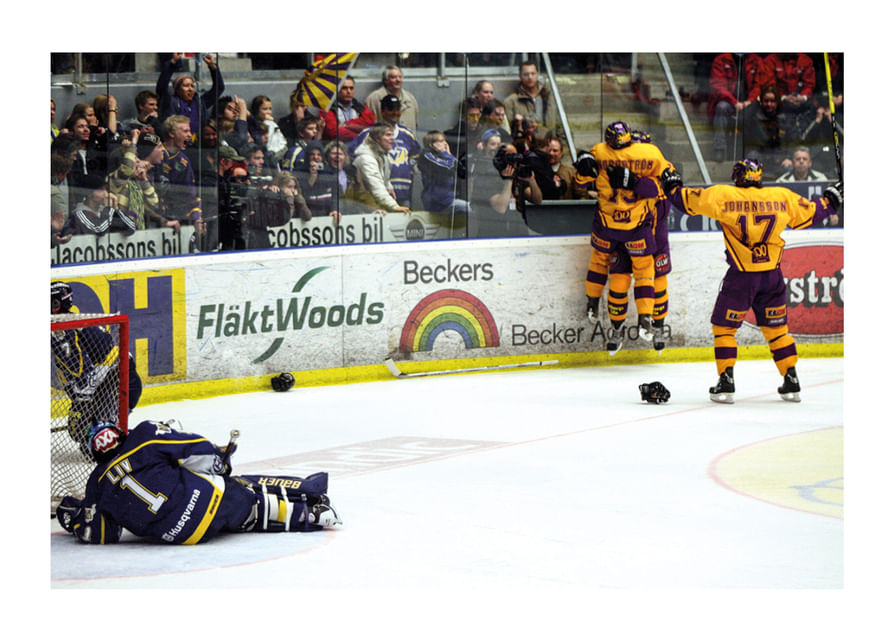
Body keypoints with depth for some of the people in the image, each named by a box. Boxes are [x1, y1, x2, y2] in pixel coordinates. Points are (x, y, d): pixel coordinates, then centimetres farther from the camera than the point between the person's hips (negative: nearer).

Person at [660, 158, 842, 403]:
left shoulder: (723, 196, -6)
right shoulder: (782, 197, 2)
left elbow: (690, 201, 0)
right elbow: (808, 214, 13)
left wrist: (673, 187, 20)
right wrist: (830, 202, 31)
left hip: (741, 276, -3)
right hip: (772, 276, 3)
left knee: (724, 327, 9)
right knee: (776, 328, 16)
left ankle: (726, 382, 2)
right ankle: (791, 382, 16)